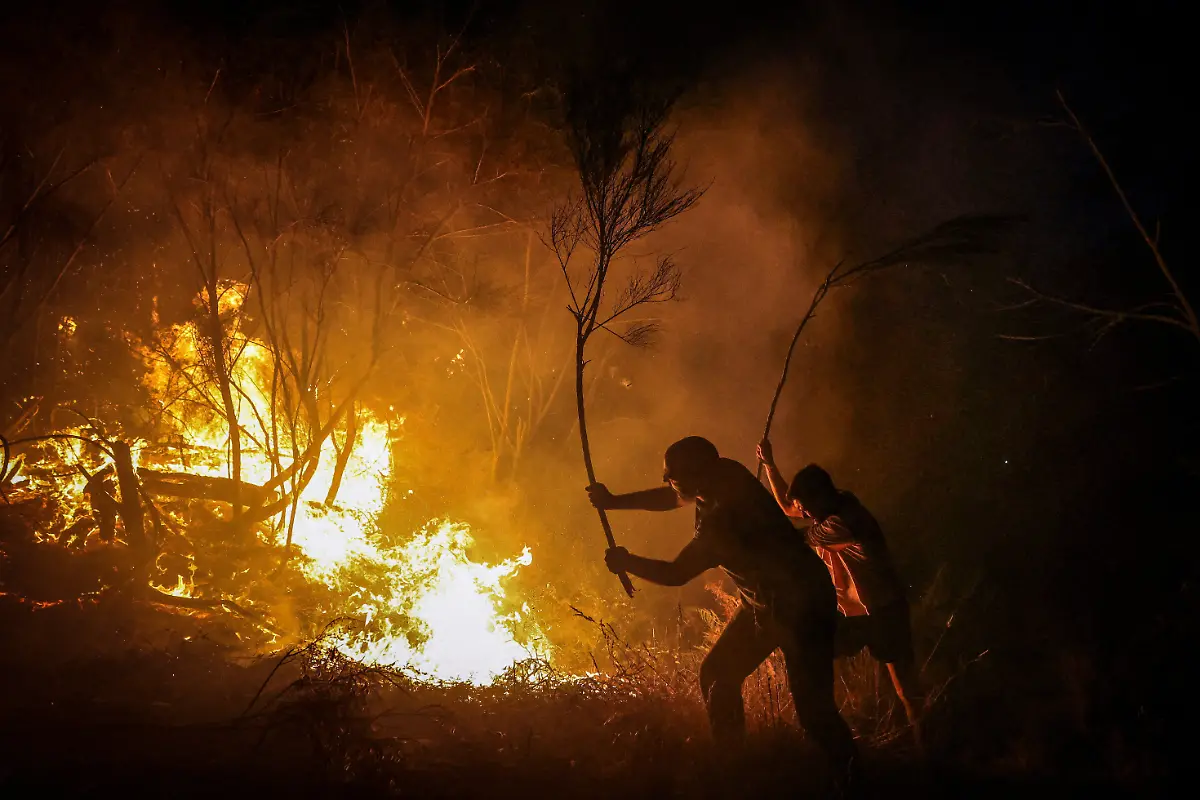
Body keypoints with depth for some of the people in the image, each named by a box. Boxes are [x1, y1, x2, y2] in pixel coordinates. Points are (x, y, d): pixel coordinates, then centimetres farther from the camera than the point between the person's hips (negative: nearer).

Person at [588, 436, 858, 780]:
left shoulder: (723, 519, -32)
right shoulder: (724, 473, -7)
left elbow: (675, 574, -21)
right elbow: (671, 497, 13)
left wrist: (625, 562, -5)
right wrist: (615, 501, 13)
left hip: (801, 608, -10)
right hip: (763, 602, 10)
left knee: (813, 709, -11)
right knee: (717, 675, 13)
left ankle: (852, 778, 4)